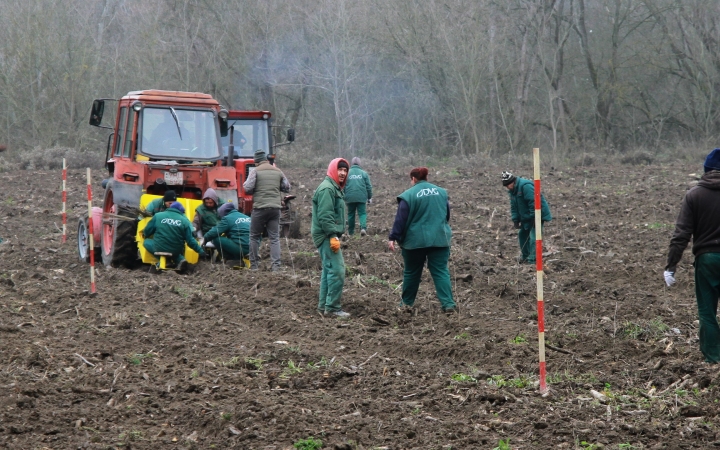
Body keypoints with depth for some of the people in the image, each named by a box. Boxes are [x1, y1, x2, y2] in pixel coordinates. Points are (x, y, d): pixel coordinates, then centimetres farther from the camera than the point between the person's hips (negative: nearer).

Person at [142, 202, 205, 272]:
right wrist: (200, 251, 7)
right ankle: (180, 260, 4)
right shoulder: (185, 220, -3)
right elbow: (190, 240, -4)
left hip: (159, 248, -2)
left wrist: (145, 236, 30)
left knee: (146, 242, 26)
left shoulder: (158, 216, -2)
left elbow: (147, 231, 7)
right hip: (176, 250, 2)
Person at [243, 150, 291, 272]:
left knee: (254, 236, 10)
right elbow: (287, 187, 14)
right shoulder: (278, 172, 9)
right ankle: (276, 265, -4)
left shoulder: (256, 171, -4)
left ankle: (254, 264, 11)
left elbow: (247, 188, -10)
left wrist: (245, 184, 11)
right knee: (275, 238, 4)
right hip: (275, 208, 3)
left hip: (260, 207, -3)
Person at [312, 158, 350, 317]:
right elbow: (325, 216, -22)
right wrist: (333, 236, -24)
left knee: (328, 271, 14)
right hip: (327, 236, -11)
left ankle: (324, 305, 19)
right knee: (337, 271, -12)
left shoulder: (335, 188, 19)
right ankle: (333, 307, -10)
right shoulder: (327, 189, -15)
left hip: (329, 236, 11)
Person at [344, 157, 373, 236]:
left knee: (351, 214, 13)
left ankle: (351, 231, 18)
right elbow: (369, 186, 5)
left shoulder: (347, 173, 2)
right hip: (361, 197, 0)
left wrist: (343, 197, 12)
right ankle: (363, 228, -20)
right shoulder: (364, 173, 3)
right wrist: (369, 197, 14)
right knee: (362, 213, 3)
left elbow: (343, 186, 3)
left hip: (350, 198, 1)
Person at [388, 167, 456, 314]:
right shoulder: (441, 192, 7)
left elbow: (401, 219, -11)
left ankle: (407, 303, 23)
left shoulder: (408, 195, -9)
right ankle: (448, 304, -10)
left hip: (415, 241, -3)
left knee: (411, 272, 12)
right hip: (439, 239, 3)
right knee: (441, 272, 2)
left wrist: (393, 238, -6)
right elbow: (447, 215, 17)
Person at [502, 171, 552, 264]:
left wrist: (534, 217, -25)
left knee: (534, 237, -16)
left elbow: (533, 202, -27)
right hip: (526, 217, 10)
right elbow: (514, 207, 13)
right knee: (522, 234, 17)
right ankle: (525, 256, 31)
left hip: (537, 215, -10)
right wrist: (515, 220, 2)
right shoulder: (512, 191, 8)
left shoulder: (526, 186, -23)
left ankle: (532, 260, -18)